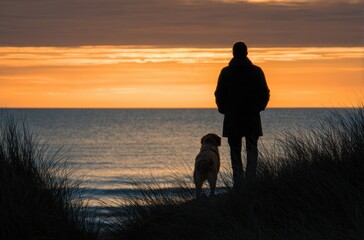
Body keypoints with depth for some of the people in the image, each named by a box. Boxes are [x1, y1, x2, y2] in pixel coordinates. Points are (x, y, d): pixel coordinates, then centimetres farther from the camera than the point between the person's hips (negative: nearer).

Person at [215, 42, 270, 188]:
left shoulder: (226, 72, -2)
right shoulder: (256, 71, -1)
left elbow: (219, 95, 0)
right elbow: (265, 94, 1)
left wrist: (224, 110, 15)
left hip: (232, 118, 0)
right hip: (253, 118, 0)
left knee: (235, 151, 6)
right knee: (252, 150, 8)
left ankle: (238, 183, -1)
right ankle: (251, 180, -4)